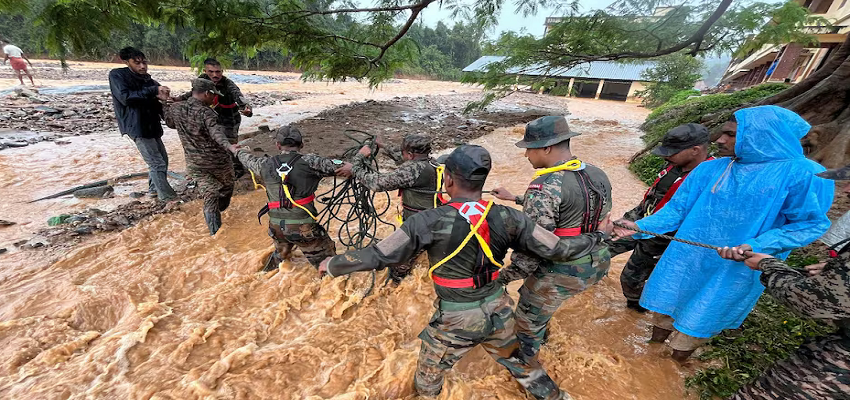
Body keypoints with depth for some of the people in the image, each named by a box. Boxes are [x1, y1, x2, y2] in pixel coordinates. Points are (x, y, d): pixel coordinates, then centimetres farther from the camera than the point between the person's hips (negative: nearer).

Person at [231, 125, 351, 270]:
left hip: (276, 226, 6)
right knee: (327, 260, 7)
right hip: (303, 226, -6)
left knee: (280, 253, 34)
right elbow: (337, 166, -19)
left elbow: (249, 160, 25)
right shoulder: (308, 162, -13)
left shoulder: (266, 165, 4)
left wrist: (237, 151, 43)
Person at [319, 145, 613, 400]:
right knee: (518, 362, 32)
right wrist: (599, 236, 13)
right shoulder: (507, 217, -13)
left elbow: (378, 256, -18)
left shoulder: (429, 222, -24)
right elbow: (557, 249, -6)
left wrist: (332, 265, 0)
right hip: (498, 310, 4)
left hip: (455, 319, -3)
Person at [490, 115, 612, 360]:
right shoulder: (598, 175, 1)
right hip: (596, 265, 8)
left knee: (528, 320, 19)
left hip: (561, 273, -8)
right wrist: (515, 199, 18)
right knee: (544, 302, 34)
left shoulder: (545, 186, -26)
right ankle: (541, 334, 60)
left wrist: (502, 278, -16)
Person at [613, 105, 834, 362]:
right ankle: (655, 344, 42)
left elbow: (811, 223, -7)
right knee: (667, 301, 17)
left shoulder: (805, 174, -10)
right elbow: (677, 208, -1)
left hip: (736, 270, -3)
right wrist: (640, 226, -14)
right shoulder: (709, 169, -2)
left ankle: (680, 354, 40)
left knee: (702, 316, 14)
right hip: (685, 260, 3)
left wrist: (755, 247, -22)